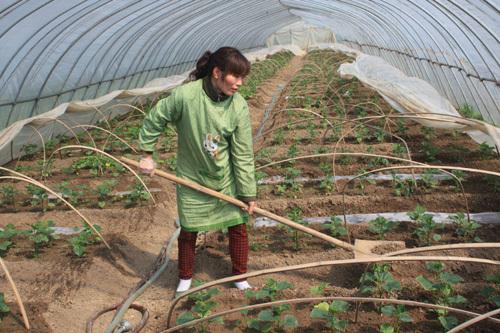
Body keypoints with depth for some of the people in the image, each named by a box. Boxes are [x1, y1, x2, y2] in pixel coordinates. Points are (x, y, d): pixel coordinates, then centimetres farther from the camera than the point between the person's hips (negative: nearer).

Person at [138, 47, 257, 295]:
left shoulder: (239, 106, -17)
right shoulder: (185, 95, -24)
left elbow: (243, 154, -11)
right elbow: (155, 120, -7)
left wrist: (248, 193, -7)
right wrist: (147, 154, -2)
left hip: (227, 180, 2)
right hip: (192, 180, -1)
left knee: (238, 227, 9)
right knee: (188, 231, 13)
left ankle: (240, 277, 33)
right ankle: (185, 279, 39)